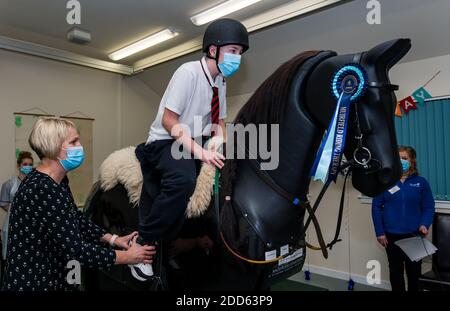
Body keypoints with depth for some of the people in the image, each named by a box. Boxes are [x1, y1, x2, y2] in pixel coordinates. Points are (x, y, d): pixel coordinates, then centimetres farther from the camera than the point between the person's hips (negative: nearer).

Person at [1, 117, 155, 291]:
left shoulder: (58, 181, 3)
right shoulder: (42, 190, -28)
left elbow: (77, 220, 10)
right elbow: (77, 250, -28)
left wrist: (113, 239, 2)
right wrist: (128, 256, -20)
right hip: (34, 282, -9)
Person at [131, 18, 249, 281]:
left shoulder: (220, 82, 7)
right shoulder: (189, 72, -15)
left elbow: (219, 122, 15)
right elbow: (169, 121, -19)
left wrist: (222, 150, -3)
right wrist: (200, 151, -28)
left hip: (197, 141, 9)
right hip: (167, 141, -8)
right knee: (183, 179, -34)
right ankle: (144, 243, -18)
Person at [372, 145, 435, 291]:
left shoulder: (421, 182, 0)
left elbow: (429, 207, 1)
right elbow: (376, 207, -3)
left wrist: (424, 224, -17)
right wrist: (379, 232, -7)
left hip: (414, 235, 0)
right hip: (392, 235, 0)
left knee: (414, 271, 12)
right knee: (395, 271, 12)